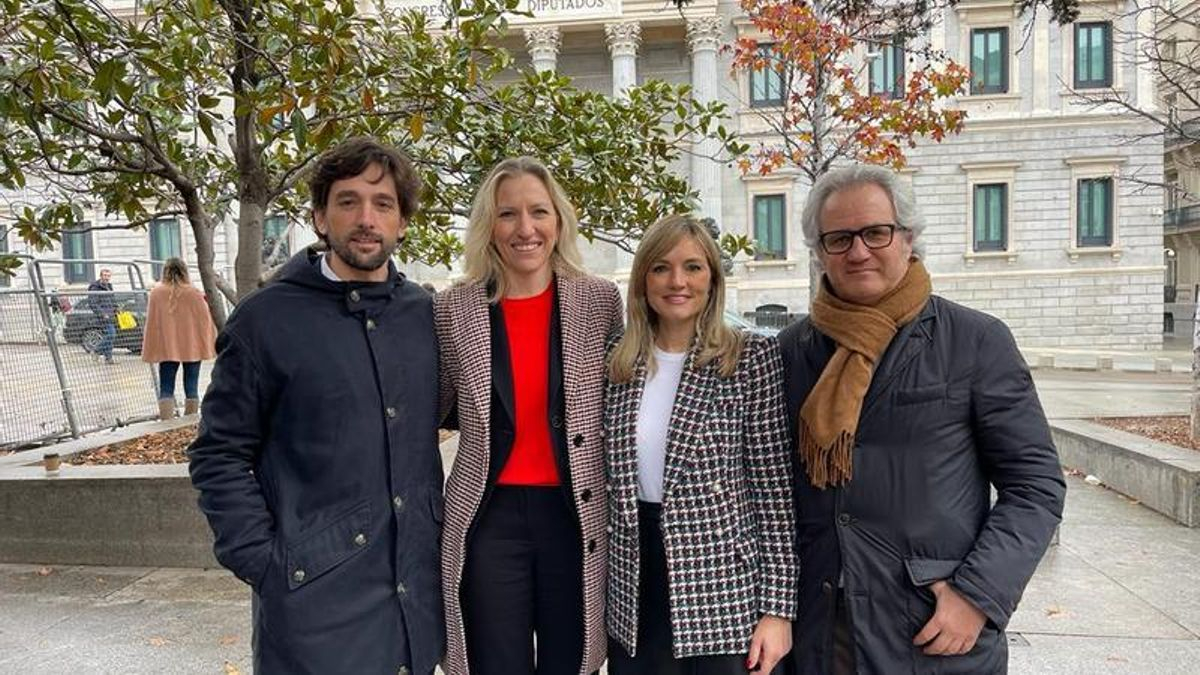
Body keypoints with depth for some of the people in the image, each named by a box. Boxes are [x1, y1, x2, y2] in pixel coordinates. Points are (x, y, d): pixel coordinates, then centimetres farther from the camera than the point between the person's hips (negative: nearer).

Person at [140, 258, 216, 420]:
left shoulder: (156, 293, -3)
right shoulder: (194, 293, -6)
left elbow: (151, 323, 0)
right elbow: (205, 320, -1)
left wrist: (151, 350, 8)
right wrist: (210, 344, 10)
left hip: (167, 348, 0)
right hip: (192, 347, 0)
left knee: (166, 389, 4)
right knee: (191, 388, 7)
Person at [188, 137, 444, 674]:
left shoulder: (425, 314, 4)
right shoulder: (267, 318, -7)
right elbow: (220, 455, -4)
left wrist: (437, 528, 7)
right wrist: (263, 563, -10)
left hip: (418, 587, 4)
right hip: (315, 594, -4)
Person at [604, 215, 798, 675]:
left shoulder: (753, 358, -6)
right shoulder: (618, 365, 4)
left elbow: (773, 486, -7)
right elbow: (611, 480, 10)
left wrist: (777, 607, -10)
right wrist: (598, 582, 11)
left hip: (722, 591, -3)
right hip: (632, 593, 3)